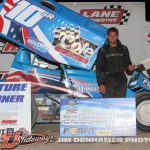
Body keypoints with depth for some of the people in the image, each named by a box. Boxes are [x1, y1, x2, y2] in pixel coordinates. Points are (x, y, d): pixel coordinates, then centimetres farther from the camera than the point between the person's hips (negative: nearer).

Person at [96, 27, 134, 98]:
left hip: (121, 82, 3)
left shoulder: (123, 49, 8)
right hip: (108, 82, -2)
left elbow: (127, 63, 14)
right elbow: (98, 69, -2)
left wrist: (130, 68, -11)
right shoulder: (103, 50, 0)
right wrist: (100, 84, -10)